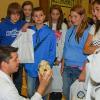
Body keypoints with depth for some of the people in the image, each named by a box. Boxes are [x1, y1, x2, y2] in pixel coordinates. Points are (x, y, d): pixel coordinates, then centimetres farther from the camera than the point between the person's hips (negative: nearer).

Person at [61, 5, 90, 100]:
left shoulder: (88, 31, -12)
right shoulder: (70, 30, 7)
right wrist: (63, 64, 11)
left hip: (79, 68, -5)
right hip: (67, 67, 6)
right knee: (66, 92, 14)